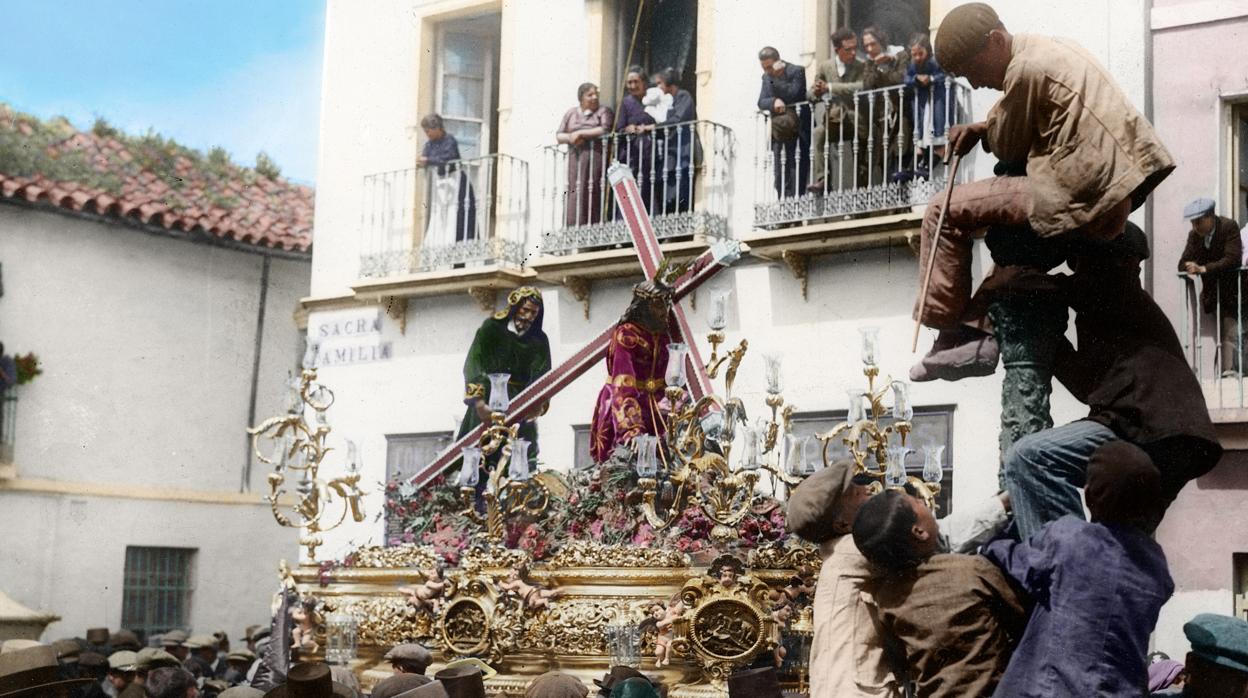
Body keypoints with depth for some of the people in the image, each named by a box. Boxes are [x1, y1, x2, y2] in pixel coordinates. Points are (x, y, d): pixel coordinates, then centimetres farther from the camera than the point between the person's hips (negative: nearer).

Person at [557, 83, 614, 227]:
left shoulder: (604, 111, 9)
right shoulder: (571, 113, 20)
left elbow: (605, 129, -9)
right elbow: (559, 135, 16)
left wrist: (580, 133, -7)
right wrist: (570, 138, -6)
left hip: (596, 158, -3)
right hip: (575, 159, 3)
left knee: (592, 197, -12)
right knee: (574, 196, -7)